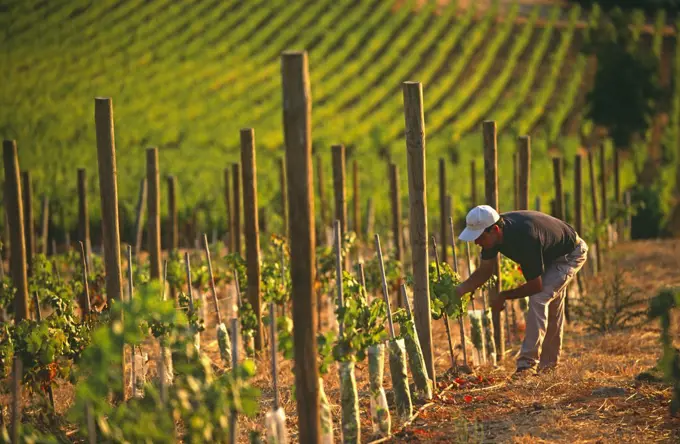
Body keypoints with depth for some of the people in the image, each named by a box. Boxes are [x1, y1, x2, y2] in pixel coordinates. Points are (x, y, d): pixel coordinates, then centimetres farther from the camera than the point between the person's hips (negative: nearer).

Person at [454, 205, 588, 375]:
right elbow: (484, 271, -4)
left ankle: (528, 363, -23)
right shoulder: (494, 233, -17)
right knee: (552, 305, 16)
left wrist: (504, 296, -18)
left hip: (571, 254, -9)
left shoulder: (523, 238, -41)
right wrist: (457, 291, -16)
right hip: (550, 254, 9)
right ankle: (548, 363, 28)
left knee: (538, 298, -22)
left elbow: (535, 286, -31)